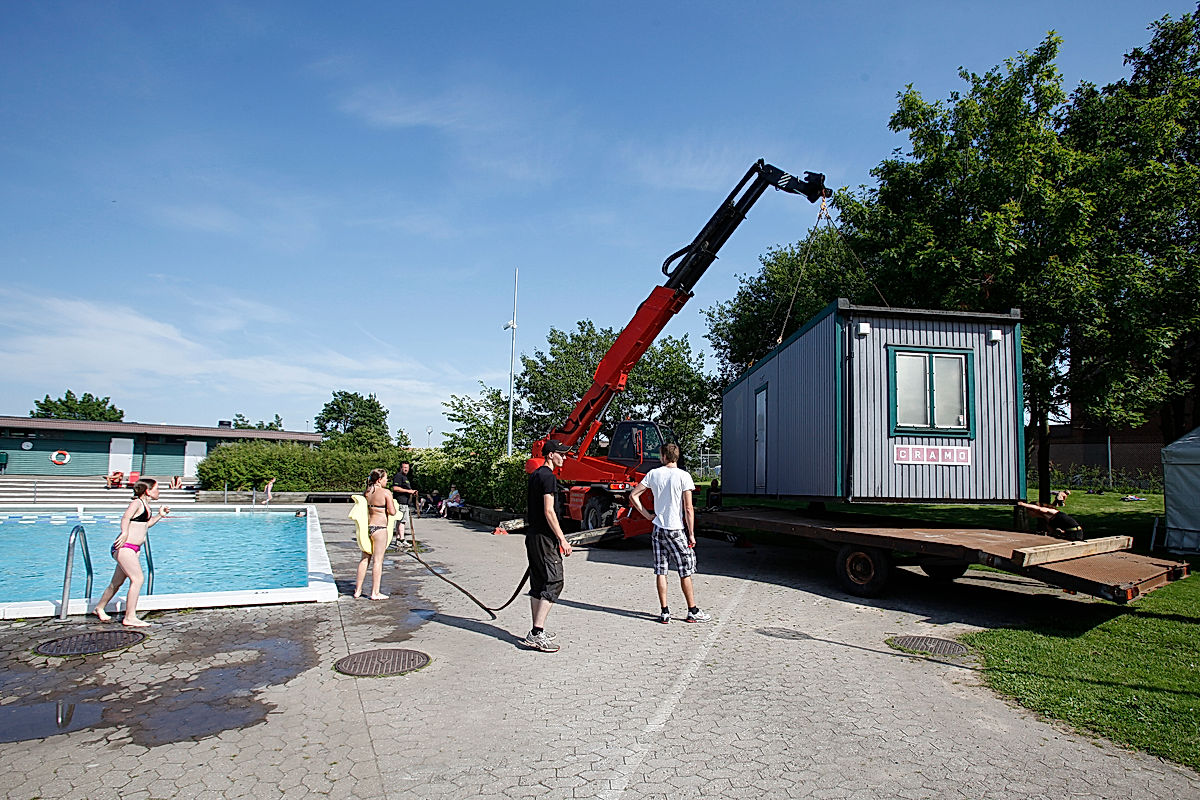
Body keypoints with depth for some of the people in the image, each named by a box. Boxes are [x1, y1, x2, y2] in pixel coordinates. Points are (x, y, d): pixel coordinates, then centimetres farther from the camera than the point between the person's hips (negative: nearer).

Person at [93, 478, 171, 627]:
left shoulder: (146, 506, 18)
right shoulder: (137, 502, -10)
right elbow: (125, 518, -27)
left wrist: (160, 516, 22)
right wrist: (125, 533, -44)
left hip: (134, 549, 10)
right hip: (124, 547, -10)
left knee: (117, 582, 21)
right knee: (138, 578, -18)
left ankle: (99, 608, 41)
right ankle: (130, 617, -16)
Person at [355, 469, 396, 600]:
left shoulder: (367, 492, 8)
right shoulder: (385, 492, -11)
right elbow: (392, 512, -14)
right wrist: (390, 507, 6)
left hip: (367, 527, 7)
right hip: (379, 528, -7)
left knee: (364, 559, 15)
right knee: (378, 561, 0)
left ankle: (358, 590, 22)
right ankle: (375, 593, 4)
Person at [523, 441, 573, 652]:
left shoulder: (534, 475, 16)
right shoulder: (548, 477, -14)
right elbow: (549, 511, -20)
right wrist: (562, 539, -18)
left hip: (532, 534, 10)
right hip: (545, 537, -10)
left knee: (538, 584, 13)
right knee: (553, 582, -9)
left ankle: (537, 630, 19)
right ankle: (536, 634, -12)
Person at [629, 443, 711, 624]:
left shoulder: (653, 474, 2)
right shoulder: (683, 476, -9)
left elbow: (633, 496, 3)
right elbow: (688, 508, -11)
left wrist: (647, 515, 7)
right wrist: (691, 534, -5)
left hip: (658, 529, 3)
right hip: (677, 530, -3)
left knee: (661, 571, 7)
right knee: (685, 572, 6)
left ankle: (665, 612, 10)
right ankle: (693, 611, 13)